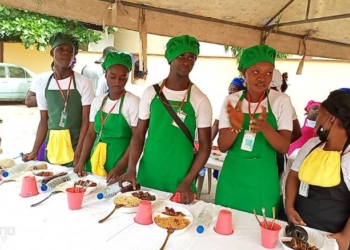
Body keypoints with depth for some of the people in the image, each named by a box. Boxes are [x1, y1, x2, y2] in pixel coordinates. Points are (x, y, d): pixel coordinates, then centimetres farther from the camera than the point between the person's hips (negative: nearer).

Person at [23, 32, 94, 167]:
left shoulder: (83, 83, -7)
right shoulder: (42, 81, 3)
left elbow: (86, 121, -8)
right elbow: (44, 121, 9)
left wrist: (78, 154, -14)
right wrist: (34, 151, 6)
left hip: (75, 145, -3)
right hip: (52, 145, 3)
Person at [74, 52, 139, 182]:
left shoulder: (133, 102, -11)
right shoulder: (97, 101, 5)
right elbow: (91, 134, 10)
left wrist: (120, 167, -19)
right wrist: (82, 161, 0)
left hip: (119, 159, -5)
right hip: (96, 160, 5)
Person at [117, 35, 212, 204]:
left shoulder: (200, 100, -6)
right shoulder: (151, 93, 0)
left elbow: (205, 146, -5)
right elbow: (139, 135, 4)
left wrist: (187, 182, -12)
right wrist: (131, 169, -8)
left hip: (179, 178, -2)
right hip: (148, 173, 2)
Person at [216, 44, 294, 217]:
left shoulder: (281, 101, -8)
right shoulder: (232, 100, -4)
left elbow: (284, 148, -12)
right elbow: (222, 146, -7)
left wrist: (265, 127, -32)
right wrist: (236, 127, -28)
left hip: (263, 184, -1)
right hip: (231, 181, 2)